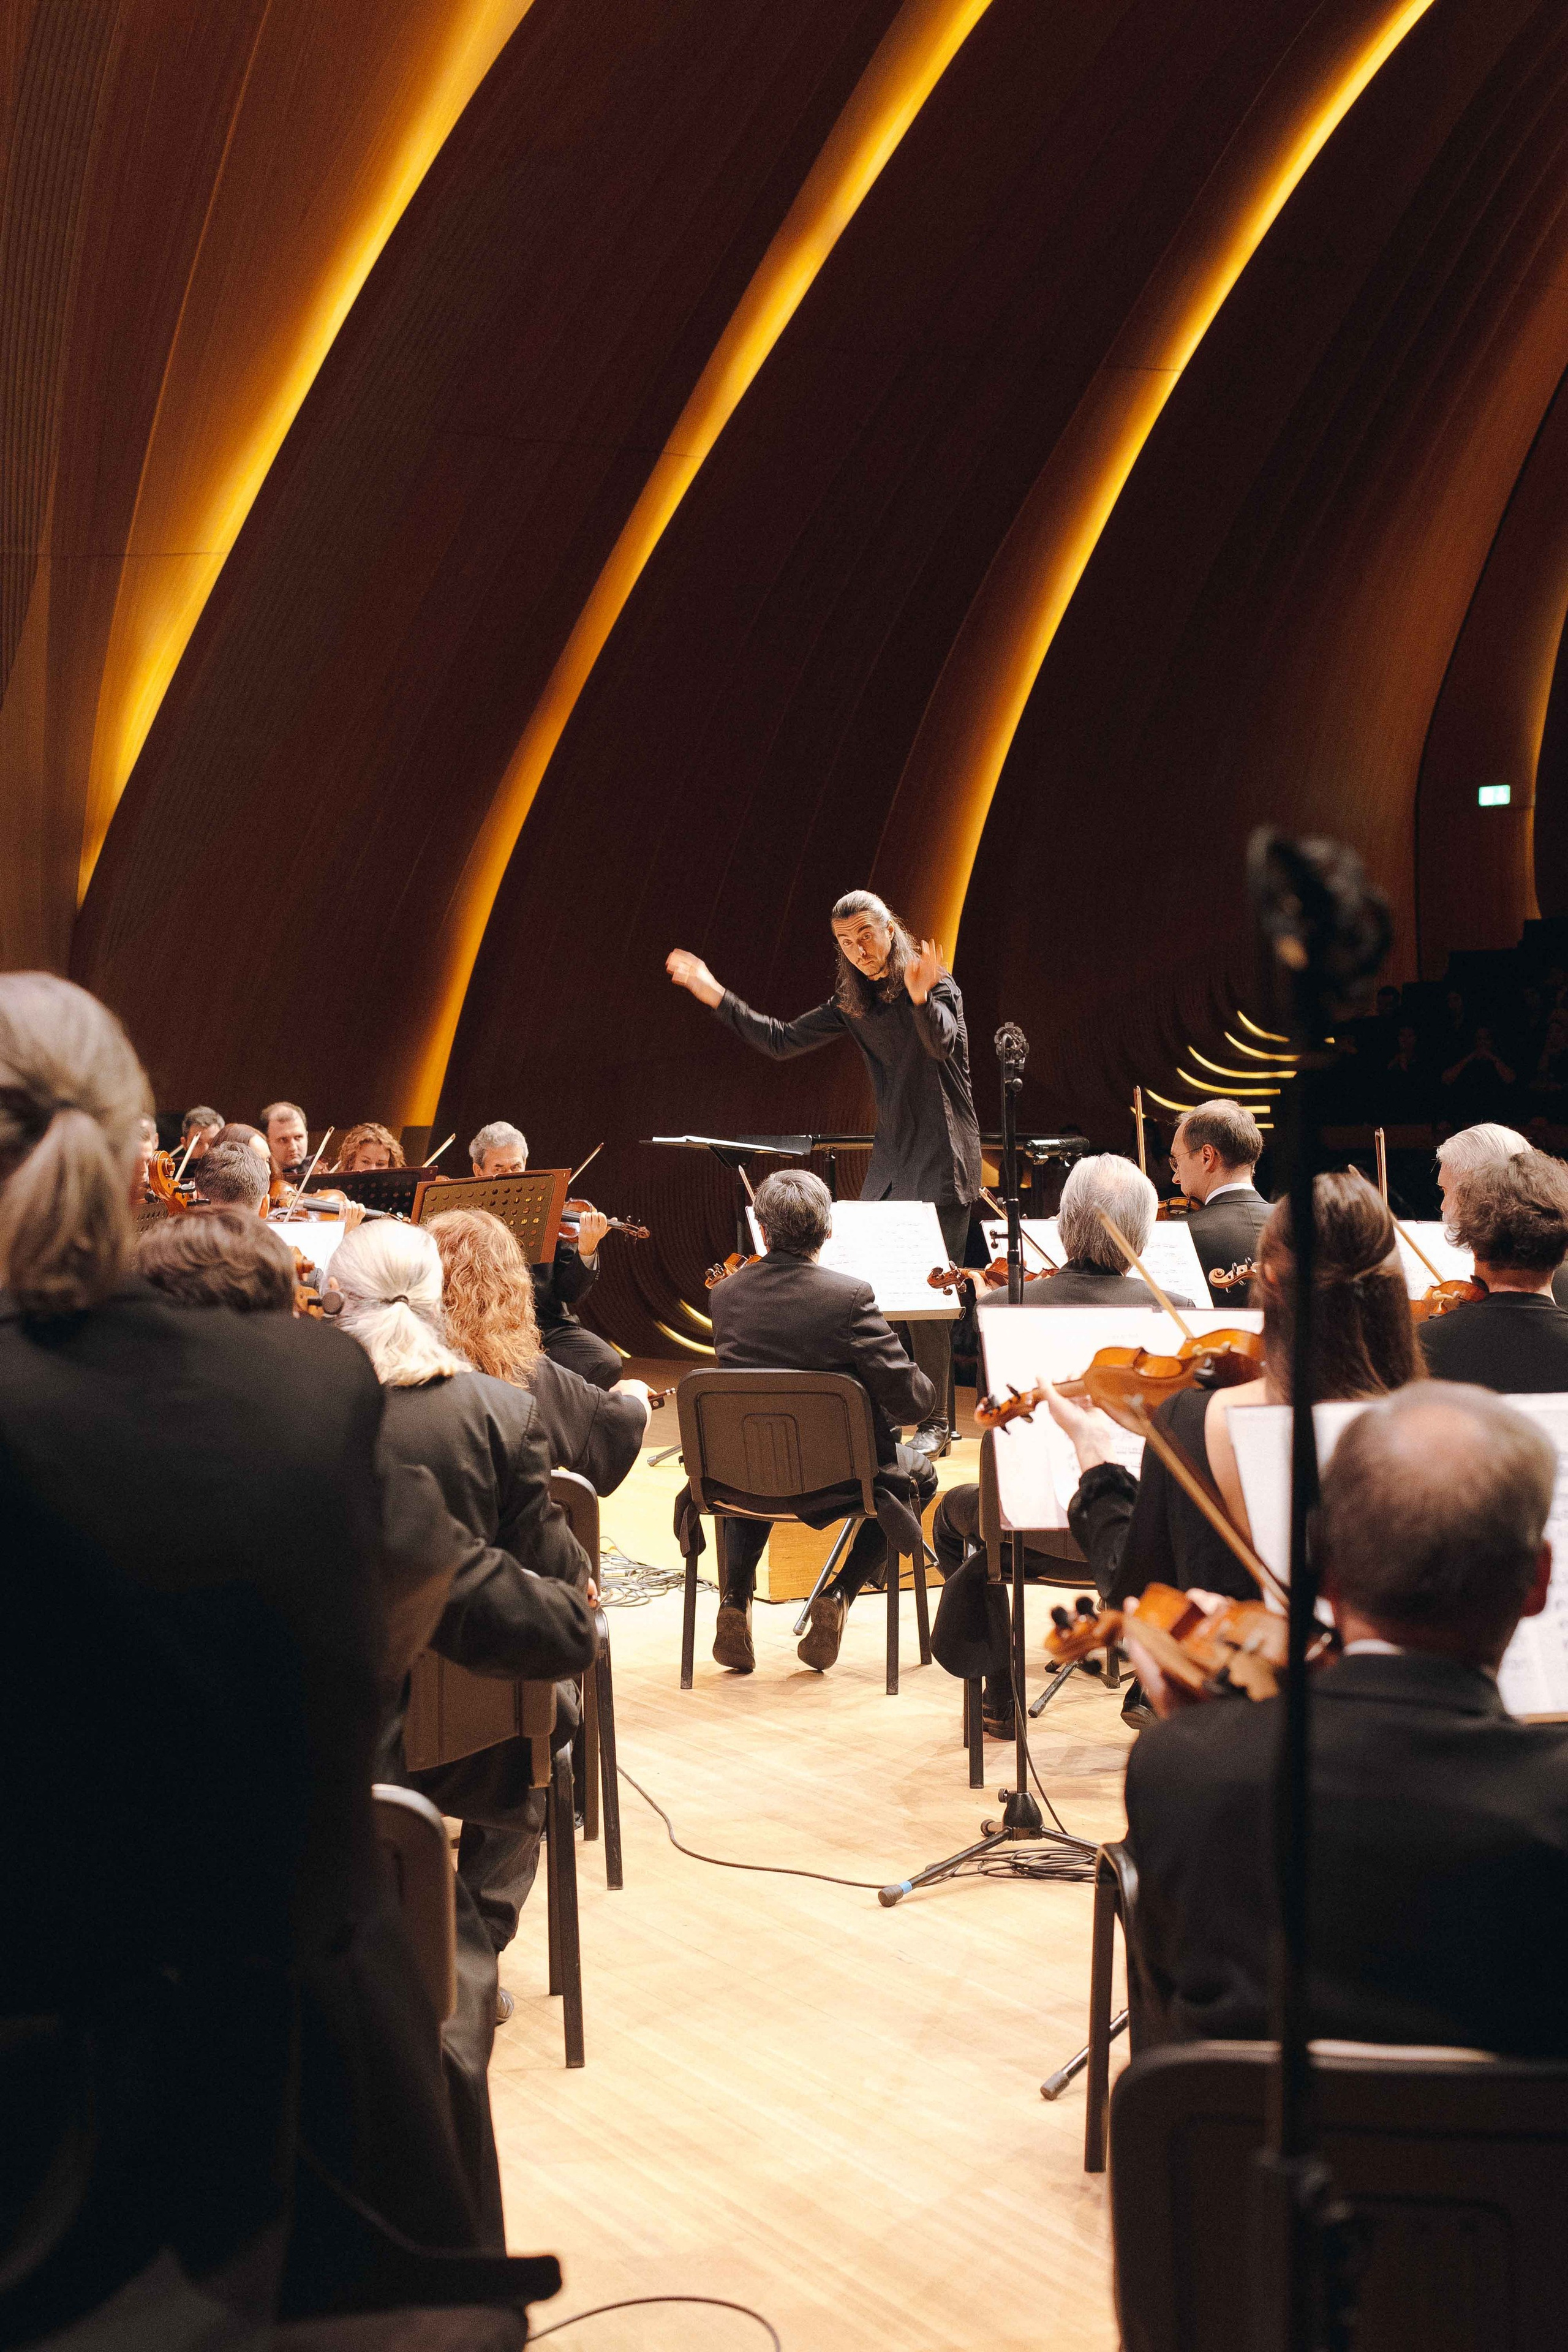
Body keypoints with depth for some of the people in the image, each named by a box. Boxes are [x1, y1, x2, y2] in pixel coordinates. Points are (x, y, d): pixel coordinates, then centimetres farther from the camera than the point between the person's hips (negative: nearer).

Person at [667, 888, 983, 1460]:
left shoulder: (936, 983, -7)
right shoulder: (852, 1002, 11)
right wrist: (715, 995, 7)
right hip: (891, 1156, 6)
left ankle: (936, 1423, 0)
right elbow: (782, 1041, 13)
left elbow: (941, 1041, -27)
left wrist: (921, 998, -48)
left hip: (942, 1158, -6)